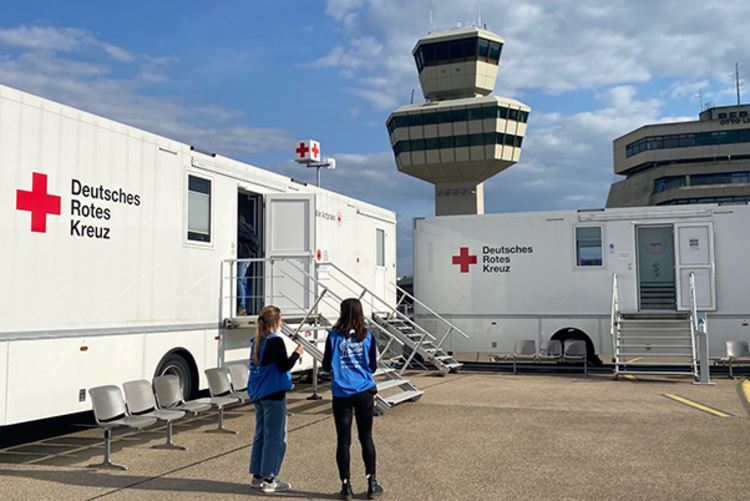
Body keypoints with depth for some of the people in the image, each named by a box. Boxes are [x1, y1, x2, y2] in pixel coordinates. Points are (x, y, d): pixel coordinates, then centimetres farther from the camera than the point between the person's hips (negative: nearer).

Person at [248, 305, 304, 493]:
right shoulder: (275, 341, -16)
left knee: (261, 434, 15)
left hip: (258, 393, 8)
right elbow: (284, 366, -17)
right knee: (275, 437, 0)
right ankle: (269, 479, 5)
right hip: (273, 394, -8)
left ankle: (257, 476, 21)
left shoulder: (256, 341, 9)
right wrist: (297, 353, -2)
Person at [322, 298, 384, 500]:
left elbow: (326, 366, 1)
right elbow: (373, 366, 5)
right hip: (364, 392, 1)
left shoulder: (334, 336, -5)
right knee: (366, 437, 11)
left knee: (343, 440, 7)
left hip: (341, 394, -1)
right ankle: (372, 484, 15)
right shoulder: (367, 337, -1)